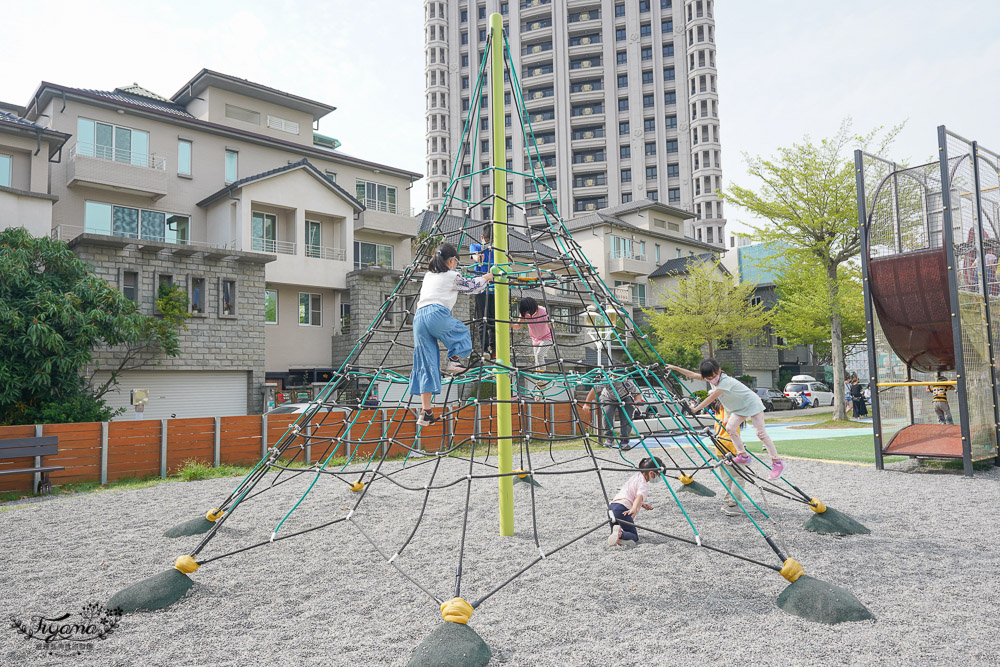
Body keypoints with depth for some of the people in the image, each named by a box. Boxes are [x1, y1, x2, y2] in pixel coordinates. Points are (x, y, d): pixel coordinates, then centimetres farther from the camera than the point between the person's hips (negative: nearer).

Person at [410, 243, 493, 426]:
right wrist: (486, 278, 45)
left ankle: (425, 412, 2)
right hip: (438, 315, -5)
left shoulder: (428, 276, 28)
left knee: (426, 365, 5)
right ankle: (454, 360, 0)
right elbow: (472, 286, 26)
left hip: (419, 318, 6)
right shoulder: (452, 276, 10)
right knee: (462, 333, 26)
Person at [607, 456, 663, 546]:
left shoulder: (635, 477, 23)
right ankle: (620, 534, -29)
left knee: (614, 536, 22)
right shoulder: (643, 484, -4)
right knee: (634, 537, 0)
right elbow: (639, 496, -24)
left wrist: (642, 505, 33)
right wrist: (634, 509, -40)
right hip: (622, 509, -8)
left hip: (612, 506, 8)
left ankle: (614, 534, -13)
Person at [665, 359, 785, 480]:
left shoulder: (725, 381, -33)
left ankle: (777, 463, -6)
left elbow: (711, 398, -35)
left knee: (760, 432, -10)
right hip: (739, 408, 8)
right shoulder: (711, 378, -8)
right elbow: (693, 375, -1)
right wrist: (675, 368, -3)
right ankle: (743, 456, 4)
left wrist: (695, 409, -36)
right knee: (730, 427, -6)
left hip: (752, 404, -8)